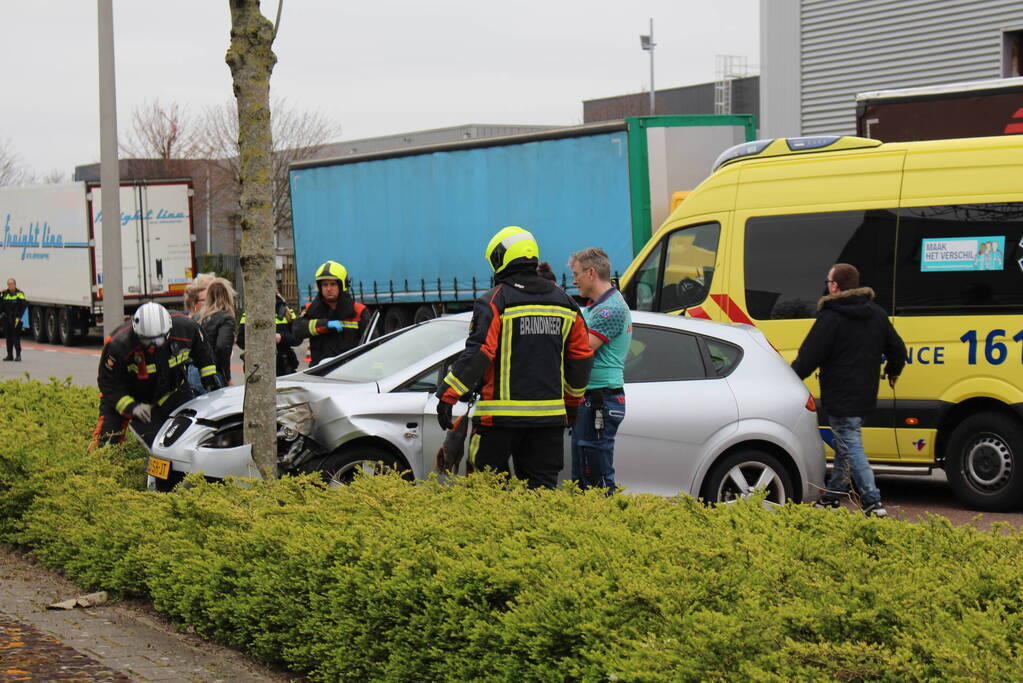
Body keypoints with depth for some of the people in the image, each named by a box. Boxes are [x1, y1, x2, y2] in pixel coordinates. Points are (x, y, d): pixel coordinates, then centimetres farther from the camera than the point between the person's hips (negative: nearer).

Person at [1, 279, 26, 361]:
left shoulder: (20, 294, -4)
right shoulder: (4, 293, 11)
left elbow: (23, 307, -7)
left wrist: (18, 317, -13)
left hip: (16, 319, -5)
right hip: (6, 319, 5)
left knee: (16, 337, -6)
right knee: (8, 337, 7)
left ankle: (18, 355, -3)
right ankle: (9, 355, 14)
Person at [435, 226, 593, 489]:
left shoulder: (494, 302, -7)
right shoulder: (563, 301, 12)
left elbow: (477, 354, -16)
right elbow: (582, 357, 16)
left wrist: (448, 395, -13)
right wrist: (573, 401, 28)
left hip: (501, 413, -5)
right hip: (550, 415, 5)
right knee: (542, 484, 7)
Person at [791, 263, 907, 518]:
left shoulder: (830, 318, -15)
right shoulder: (877, 314, 7)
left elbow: (808, 358, -15)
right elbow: (897, 349, 15)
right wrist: (893, 372, 36)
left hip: (840, 398, -8)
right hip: (865, 395, 8)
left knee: (851, 448, -6)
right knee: (844, 446, 18)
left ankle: (873, 503, -12)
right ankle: (831, 497, 28)